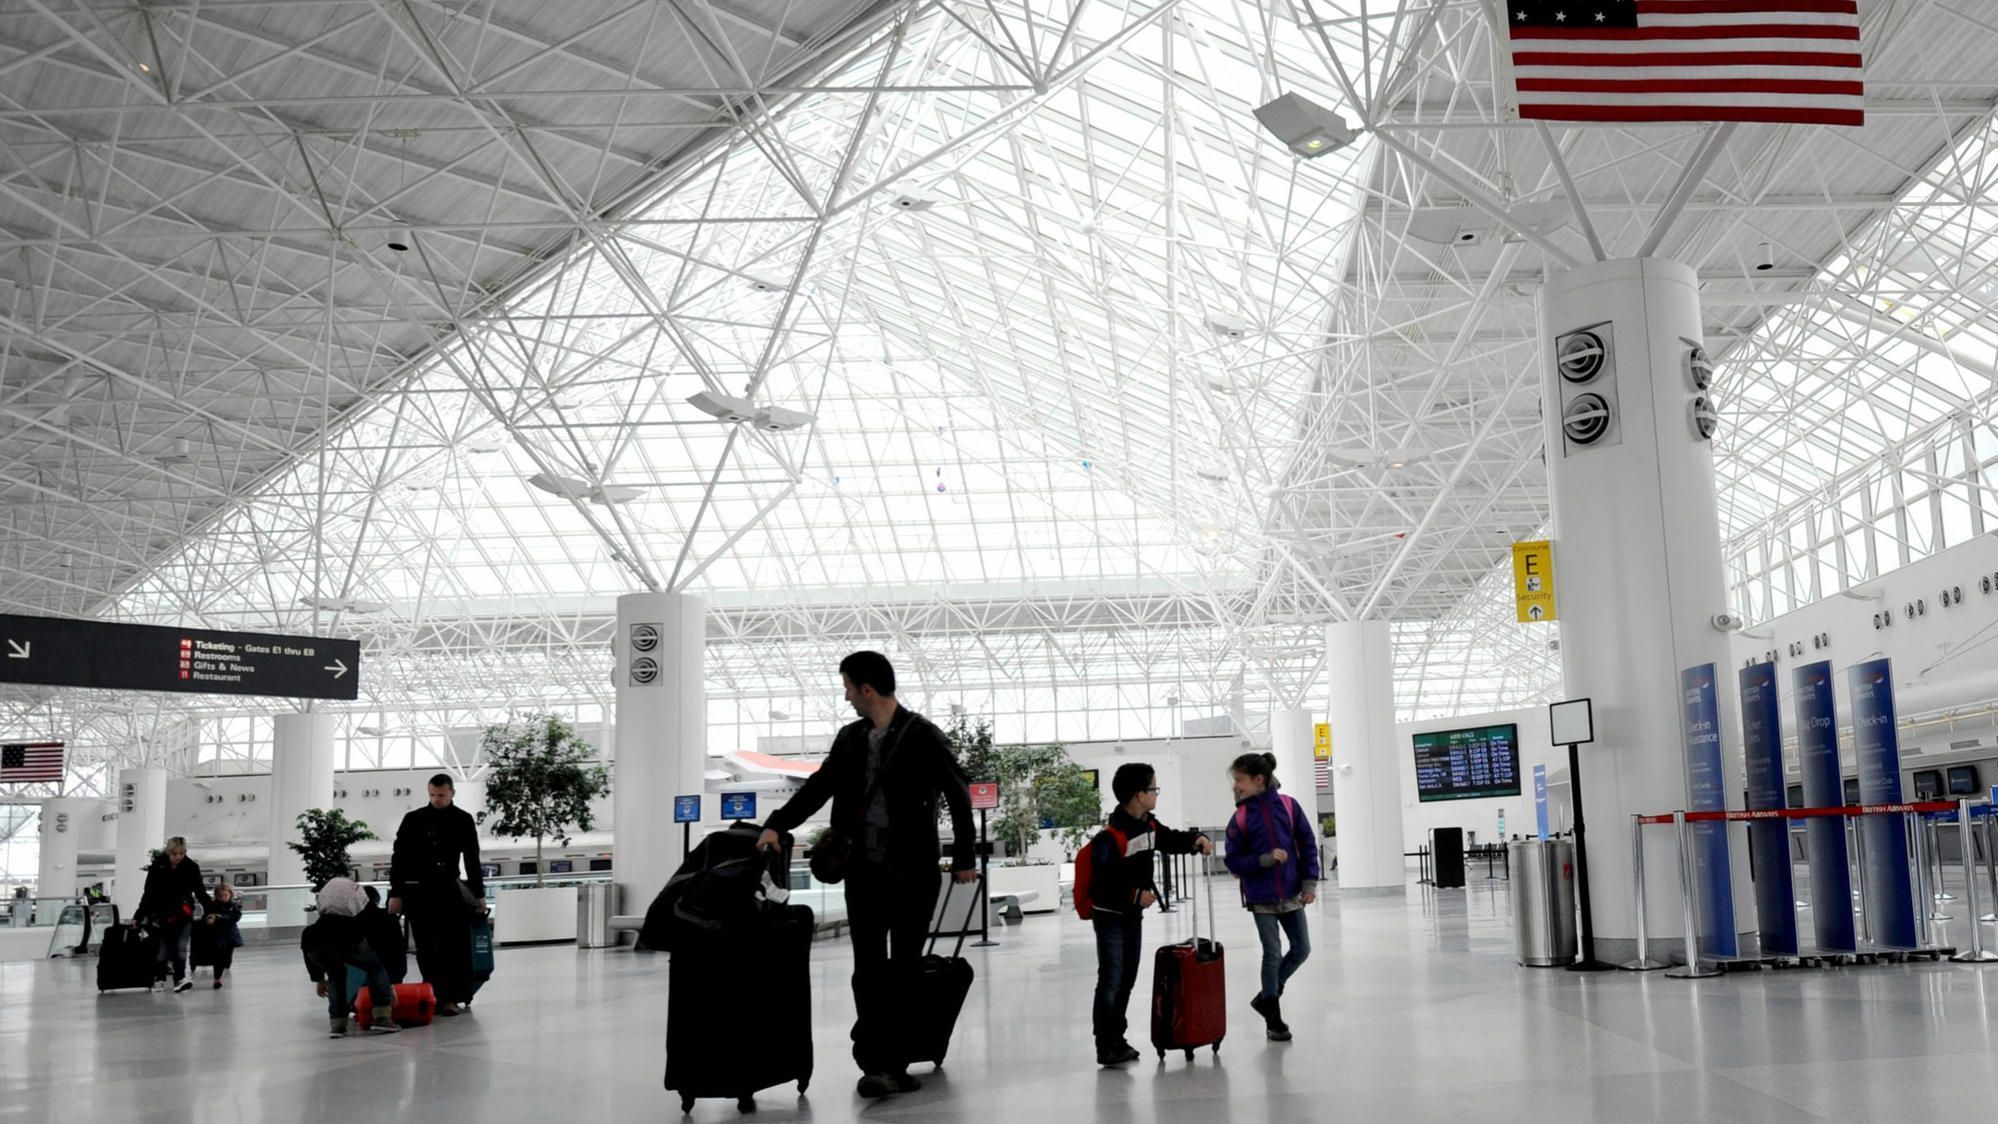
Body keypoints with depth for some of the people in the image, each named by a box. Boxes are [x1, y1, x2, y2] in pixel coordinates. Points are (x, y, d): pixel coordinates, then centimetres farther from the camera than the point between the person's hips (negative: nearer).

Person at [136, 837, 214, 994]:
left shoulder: (191, 867, -8)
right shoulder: (158, 866, -9)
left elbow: (200, 891, -9)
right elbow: (149, 893, -7)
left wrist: (212, 908, -21)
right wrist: (138, 916, -12)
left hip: (183, 913, 0)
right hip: (162, 913, 0)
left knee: (181, 946, -11)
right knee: (164, 947, 3)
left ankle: (180, 978, -17)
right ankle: (158, 977, 19)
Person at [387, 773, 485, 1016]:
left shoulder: (464, 820, 5)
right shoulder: (413, 820, 0)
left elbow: (472, 859, 10)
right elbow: (399, 858, 0)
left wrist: (479, 893, 8)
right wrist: (396, 893, -6)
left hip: (448, 889, 1)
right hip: (418, 891, -1)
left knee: (454, 946, -7)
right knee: (426, 950, 0)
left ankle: (450, 997, -5)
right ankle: (434, 997, 5)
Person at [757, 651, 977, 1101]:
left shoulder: (922, 735, -5)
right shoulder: (850, 739, 9)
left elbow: (958, 795, -4)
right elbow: (820, 786, 6)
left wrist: (962, 857, -6)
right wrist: (777, 824, -7)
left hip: (912, 870, -4)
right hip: (863, 868, 4)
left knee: (905, 968, 5)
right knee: (869, 969, 0)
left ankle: (893, 1064, 13)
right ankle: (877, 1063, 1)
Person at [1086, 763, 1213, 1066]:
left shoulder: (1149, 825, 1)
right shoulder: (1110, 836, -26)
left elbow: (1170, 840, 17)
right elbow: (1102, 882, -27)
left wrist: (1196, 840, -3)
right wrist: (1136, 895, -25)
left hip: (1133, 914, 9)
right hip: (1110, 916, -9)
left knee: (1127, 979, 14)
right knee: (1111, 981, -6)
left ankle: (1117, 1039, 26)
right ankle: (1106, 1047, 1)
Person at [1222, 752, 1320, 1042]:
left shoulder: (1288, 806, -4)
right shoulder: (1240, 819, -6)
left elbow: (1308, 844, 1)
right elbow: (1234, 863, -5)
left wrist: (1310, 882, -4)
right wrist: (1265, 859, -19)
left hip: (1291, 894, 2)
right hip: (1261, 898, -2)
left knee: (1301, 949, 7)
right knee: (1273, 954, 1)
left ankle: (1266, 997, 28)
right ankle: (1273, 1019, 15)